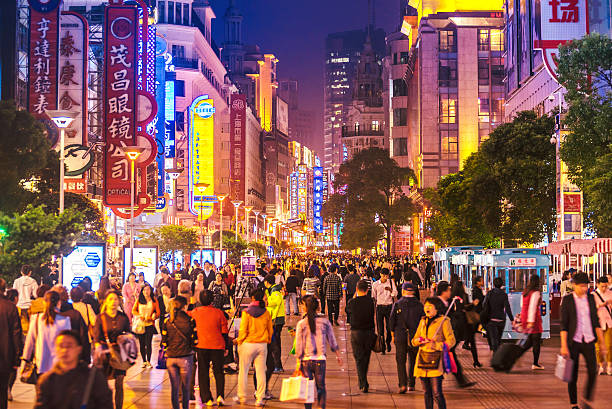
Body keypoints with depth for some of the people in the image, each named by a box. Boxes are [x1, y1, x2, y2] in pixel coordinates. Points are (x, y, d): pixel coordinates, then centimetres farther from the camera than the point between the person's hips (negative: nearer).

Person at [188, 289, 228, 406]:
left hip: (202, 346, 0)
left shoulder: (196, 312, -3)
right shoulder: (218, 312, -4)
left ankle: (207, 399, 5)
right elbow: (224, 332, 1)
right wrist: (225, 346, 11)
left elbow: (187, 314, 21)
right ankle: (220, 395, -5)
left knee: (203, 373, 8)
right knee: (219, 372, 10)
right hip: (218, 346, 0)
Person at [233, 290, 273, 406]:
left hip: (248, 344, -3)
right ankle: (260, 399, 3)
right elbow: (270, 330, 8)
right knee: (261, 372, 4)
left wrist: (238, 340, 7)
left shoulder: (246, 312, -9)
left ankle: (242, 397, 18)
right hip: (262, 345, 3)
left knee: (243, 371, 10)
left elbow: (243, 330, -9)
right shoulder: (266, 313, 1)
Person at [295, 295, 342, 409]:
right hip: (321, 359, 1)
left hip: (306, 360, -1)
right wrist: (338, 355, 18)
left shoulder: (301, 324, -6)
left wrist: (298, 363, 2)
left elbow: (299, 346, -5)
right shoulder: (325, 321, -1)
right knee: (321, 387, 13)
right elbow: (332, 341, 6)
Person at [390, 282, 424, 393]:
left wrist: (393, 335, 7)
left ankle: (403, 384, -10)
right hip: (415, 337, 1)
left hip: (400, 336, -1)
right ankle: (411, 384, 17)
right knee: (413, 360, 14)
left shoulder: (397, 304, -3)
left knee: (400, 361, 3)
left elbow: (392, 320, -3)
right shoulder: (419, 305, 0)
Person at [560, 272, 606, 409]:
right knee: (573, 375, 2)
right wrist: (563, 346, -12)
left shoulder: (590, 298, 6)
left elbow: (596, 321, 10)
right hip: (573, 341, -3)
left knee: (592, 372, -10)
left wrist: (602, 342, 7)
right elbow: (563, 324, -7)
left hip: (588, 341, 3)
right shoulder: (567, 300, -5)